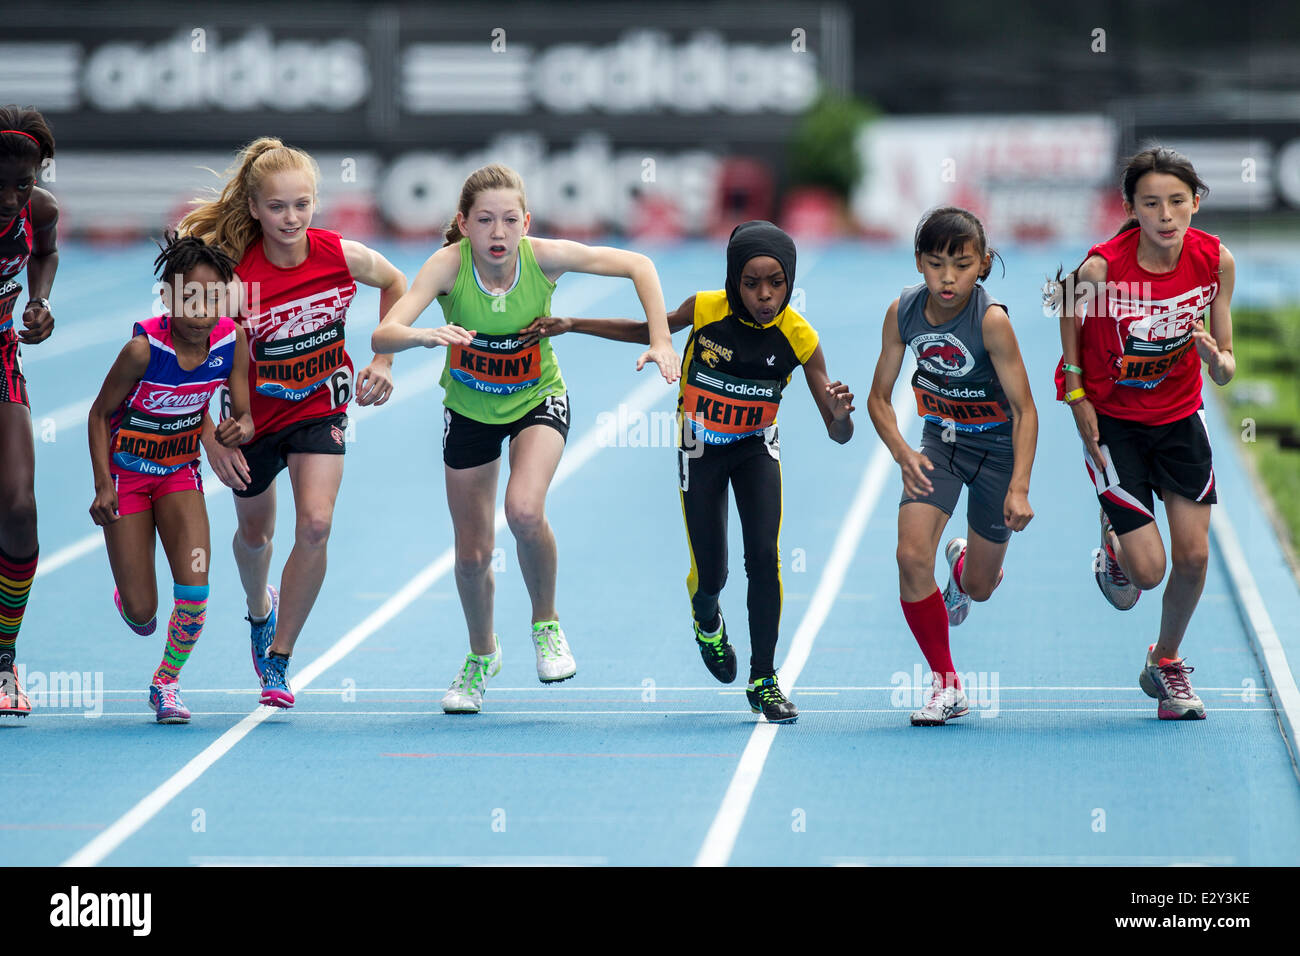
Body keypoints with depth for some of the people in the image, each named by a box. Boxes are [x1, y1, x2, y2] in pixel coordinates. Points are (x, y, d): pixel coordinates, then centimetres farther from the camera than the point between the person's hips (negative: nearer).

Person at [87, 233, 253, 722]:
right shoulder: (144, 348, -26)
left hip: (180, 471, 3)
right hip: (127, 473, -3)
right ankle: (128, 599, 39)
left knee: (194, 590, -15)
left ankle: (167, 683, 9)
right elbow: (99, 414, -13)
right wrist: (103, 485, -19)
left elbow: (244, 414, -6)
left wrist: (240, 429, -31)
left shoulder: (231, 340, -16)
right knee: (141, 613, -1)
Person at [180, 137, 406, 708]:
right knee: (255, 533, 20)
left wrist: (383, 362, 1)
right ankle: (259, 611, 56)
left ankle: (279, 660, -7)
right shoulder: (237, 278, -27)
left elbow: (395, 283, 5)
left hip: (320, 407, 0)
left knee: (315, 525, -20)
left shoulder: (342, 256, -19)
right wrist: (211, 439, -21)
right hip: (253, 414, 0)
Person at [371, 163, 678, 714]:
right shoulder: (449, 265, -27)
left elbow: (637, 265, -14)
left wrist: (660, 341, -24)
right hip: (470, 409, 1)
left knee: (524, 510, -28)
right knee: (473, 553, 7)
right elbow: (382, 337, -38)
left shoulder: (543, 257, -25)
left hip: (538, 399, -1)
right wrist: (424, 336, -59)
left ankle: (546, 624, 0)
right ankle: (482, 656, 37)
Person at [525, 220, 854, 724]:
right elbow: (649, 331, 0)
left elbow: (838, 434, -19)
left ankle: (764, 681, -2)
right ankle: (706, 619, 38)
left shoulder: (799, 337, -22)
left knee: (764, 557, -17)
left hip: (757, 447, 0)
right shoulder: (705, 310, -23)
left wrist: (841, 414, -43)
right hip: (701, 450, 0)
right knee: (710, 575, -2)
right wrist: (572, 325, -6)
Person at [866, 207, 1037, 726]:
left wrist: (1019, 488, -33)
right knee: (911, 556, -18)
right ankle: (947, 688, -1)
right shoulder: (902, 312, -15)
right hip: (939, 441, 3)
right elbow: (879, 397, -4)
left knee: (979, 587, 8)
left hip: (997, 445, -3)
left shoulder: (991, 320, -28)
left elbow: (1024, 409, -24)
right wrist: (904, 454, -21)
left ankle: (964, 564, 50)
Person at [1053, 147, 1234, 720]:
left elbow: (1224, 370, -4)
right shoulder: (1100, 267, -25)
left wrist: (1218, 362, -27)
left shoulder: (1215, 261, -14)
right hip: (1113, 420, -3)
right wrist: (1077, 398, -6)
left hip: (1180, 417, 3)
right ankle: (1114, 546, 30)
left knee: (1194, 556, 1)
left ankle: (1165, 663, 28)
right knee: (1148, 570, -8)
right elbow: (1067, 312, -2)